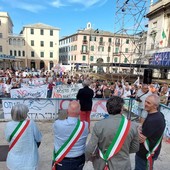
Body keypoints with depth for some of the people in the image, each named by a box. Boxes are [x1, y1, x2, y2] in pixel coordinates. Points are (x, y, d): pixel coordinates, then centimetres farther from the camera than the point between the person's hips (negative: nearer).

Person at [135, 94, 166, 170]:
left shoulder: (152, 120, -32)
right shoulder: (159, 115, -1)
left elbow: (141, 139, -29)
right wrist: (141, 129, -9)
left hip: (146, 154, -9)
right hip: (151, 151, 9)